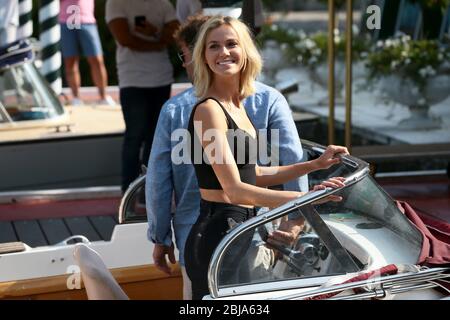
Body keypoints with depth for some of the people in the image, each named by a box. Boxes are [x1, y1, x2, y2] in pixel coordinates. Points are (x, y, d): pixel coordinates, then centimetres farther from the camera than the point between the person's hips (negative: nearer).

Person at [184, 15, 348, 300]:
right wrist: (307, 198, -31)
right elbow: (234, 189, -24)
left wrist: (316, 164, 16)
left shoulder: (237, 105, 12)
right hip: (217, 235, -9)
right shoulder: (208, 110, -16)